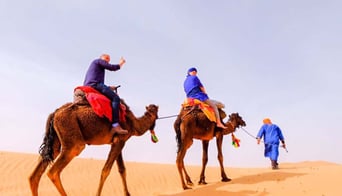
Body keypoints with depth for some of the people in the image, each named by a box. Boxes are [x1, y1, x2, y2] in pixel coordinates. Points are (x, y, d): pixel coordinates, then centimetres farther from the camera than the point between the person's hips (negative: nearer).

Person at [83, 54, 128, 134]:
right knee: (115, 98, -21)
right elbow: (112, 67, -4)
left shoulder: (93, 64, 35)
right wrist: (121, 64, 16)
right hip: (95, 84, -10)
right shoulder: (99, 60, 7)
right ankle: (115, 125, -34)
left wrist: (108, 88, 26)